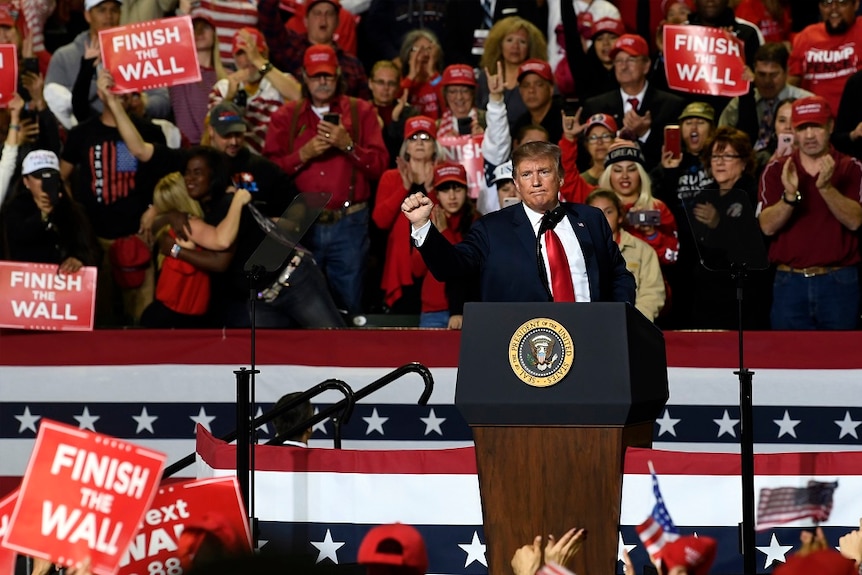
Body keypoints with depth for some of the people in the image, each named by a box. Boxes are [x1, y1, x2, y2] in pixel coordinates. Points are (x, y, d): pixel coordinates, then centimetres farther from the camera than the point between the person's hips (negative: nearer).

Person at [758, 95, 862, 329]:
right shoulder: (776, 171, 6)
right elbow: (767, 226, -5)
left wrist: (826, 187, -25)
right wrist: (790, 196, -23)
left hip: (840, 283, -1)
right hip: (790, 282, 1)